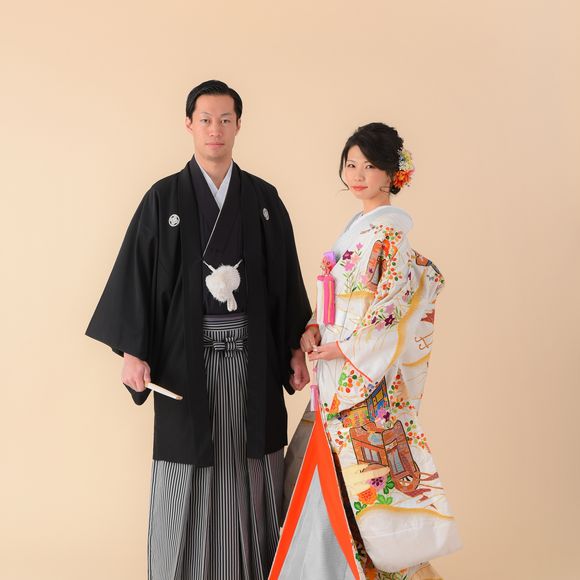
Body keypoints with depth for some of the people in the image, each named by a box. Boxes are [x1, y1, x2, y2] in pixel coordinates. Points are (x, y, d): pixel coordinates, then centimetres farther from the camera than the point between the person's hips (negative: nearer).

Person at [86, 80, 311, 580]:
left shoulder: (264, 199, 7)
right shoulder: (164, 198, 1)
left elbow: (286, 278, 9)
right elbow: (136, 275, -3)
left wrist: (295, 348, 5)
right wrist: (132, 350, -11)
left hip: (252, 356, 2)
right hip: (187, 356, -2)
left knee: (252, 476, 6)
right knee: (188, 481, 2)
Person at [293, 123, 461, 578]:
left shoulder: (387, 233, -13)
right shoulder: (359, 228, 14)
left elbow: (391, 309, -18)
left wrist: (343, 349, -14)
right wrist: (313, 328, 3)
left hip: (369, 378, -9)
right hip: (341, 373, 9)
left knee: (369, 476, -6)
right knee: (339, 471, 12)